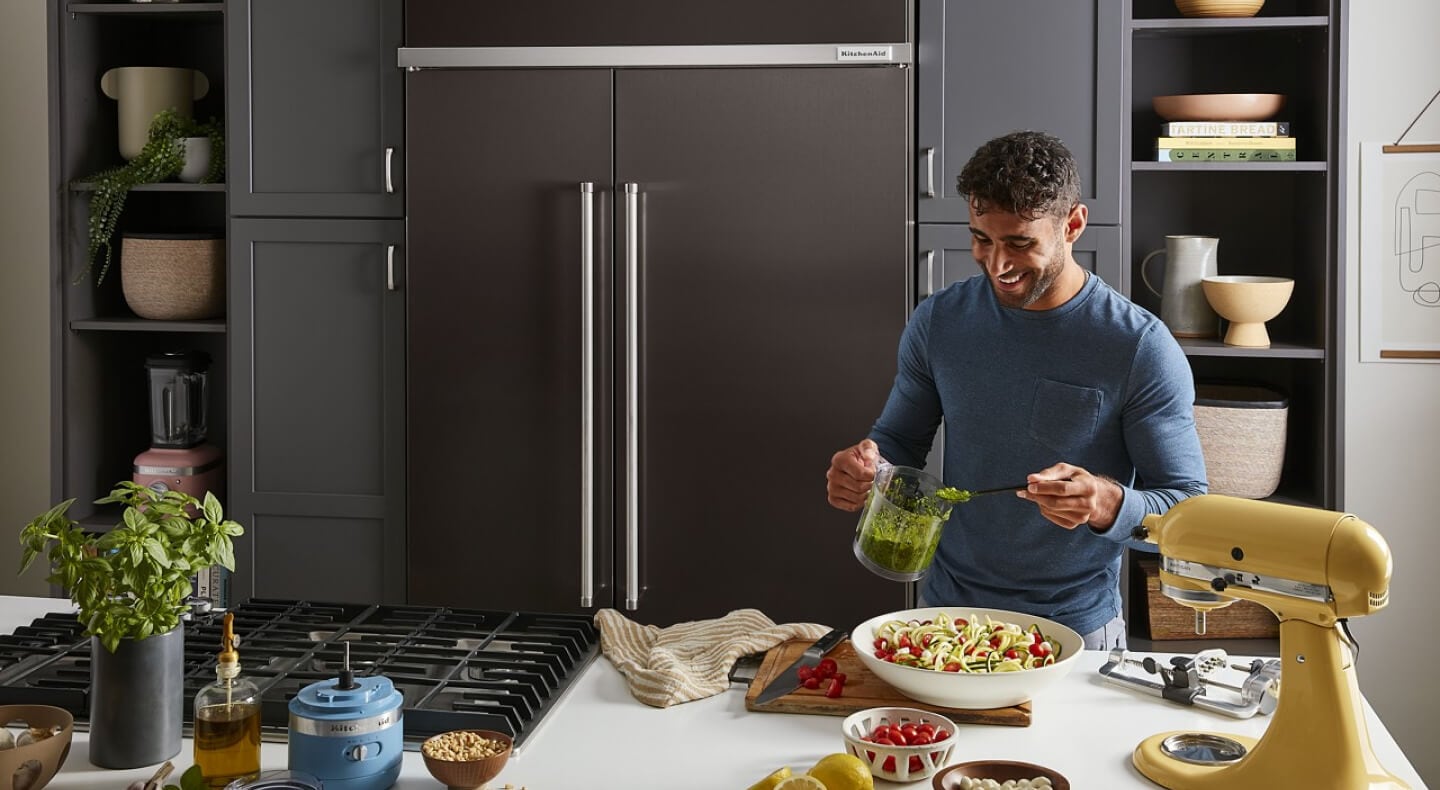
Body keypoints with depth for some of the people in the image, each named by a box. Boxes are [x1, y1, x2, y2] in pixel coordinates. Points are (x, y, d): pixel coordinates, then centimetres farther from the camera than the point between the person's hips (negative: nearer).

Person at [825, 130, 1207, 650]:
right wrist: (866, 464, -15)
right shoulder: (937, 322, -4)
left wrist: (1107, 504, -34)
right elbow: (899, 439, 9)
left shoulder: (1141, 348, -16)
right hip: (946, 609, 3)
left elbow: (1188, 510, -13)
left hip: (1077, 626, -3)